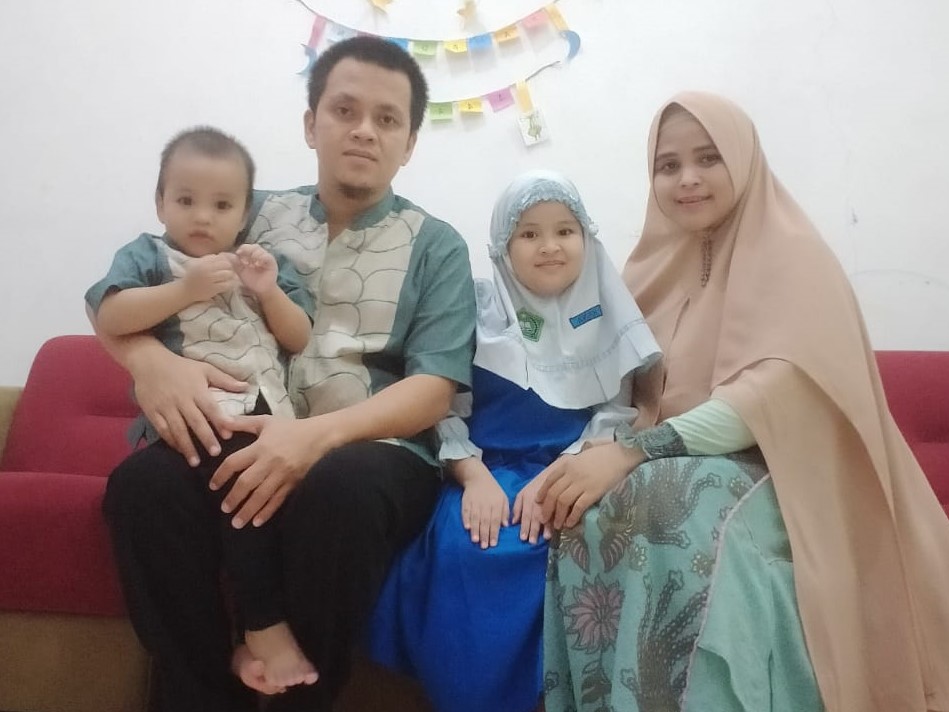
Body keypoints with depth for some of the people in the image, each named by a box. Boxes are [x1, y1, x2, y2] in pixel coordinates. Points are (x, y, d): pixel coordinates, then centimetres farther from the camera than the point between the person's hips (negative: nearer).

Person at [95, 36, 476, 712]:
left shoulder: (436, 246, 9)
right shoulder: (252, 214, 15)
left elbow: (433, 391, -4)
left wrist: (320, 434, -23)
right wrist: (152, 359, -13)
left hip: (371, 452, -1)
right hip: (245, 443, 2)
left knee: (338, 488, -36)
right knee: (142, 485, -29)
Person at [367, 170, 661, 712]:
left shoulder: (608, 316, 9)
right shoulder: (477, 310, 8)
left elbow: (616, 414, 2)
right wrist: (474, 476, -17)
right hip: (487, 467, 0)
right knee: (467, 552, -31)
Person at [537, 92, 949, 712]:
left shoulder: (789, 255, -4)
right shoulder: (658, 266, 14)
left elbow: (779, 390, -19)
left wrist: (632, 452, -30)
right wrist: (580, 457, -16)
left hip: (774, 471, -4)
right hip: (679, 468, 5)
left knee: (669, 510, -35)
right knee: (593, 514, -27)